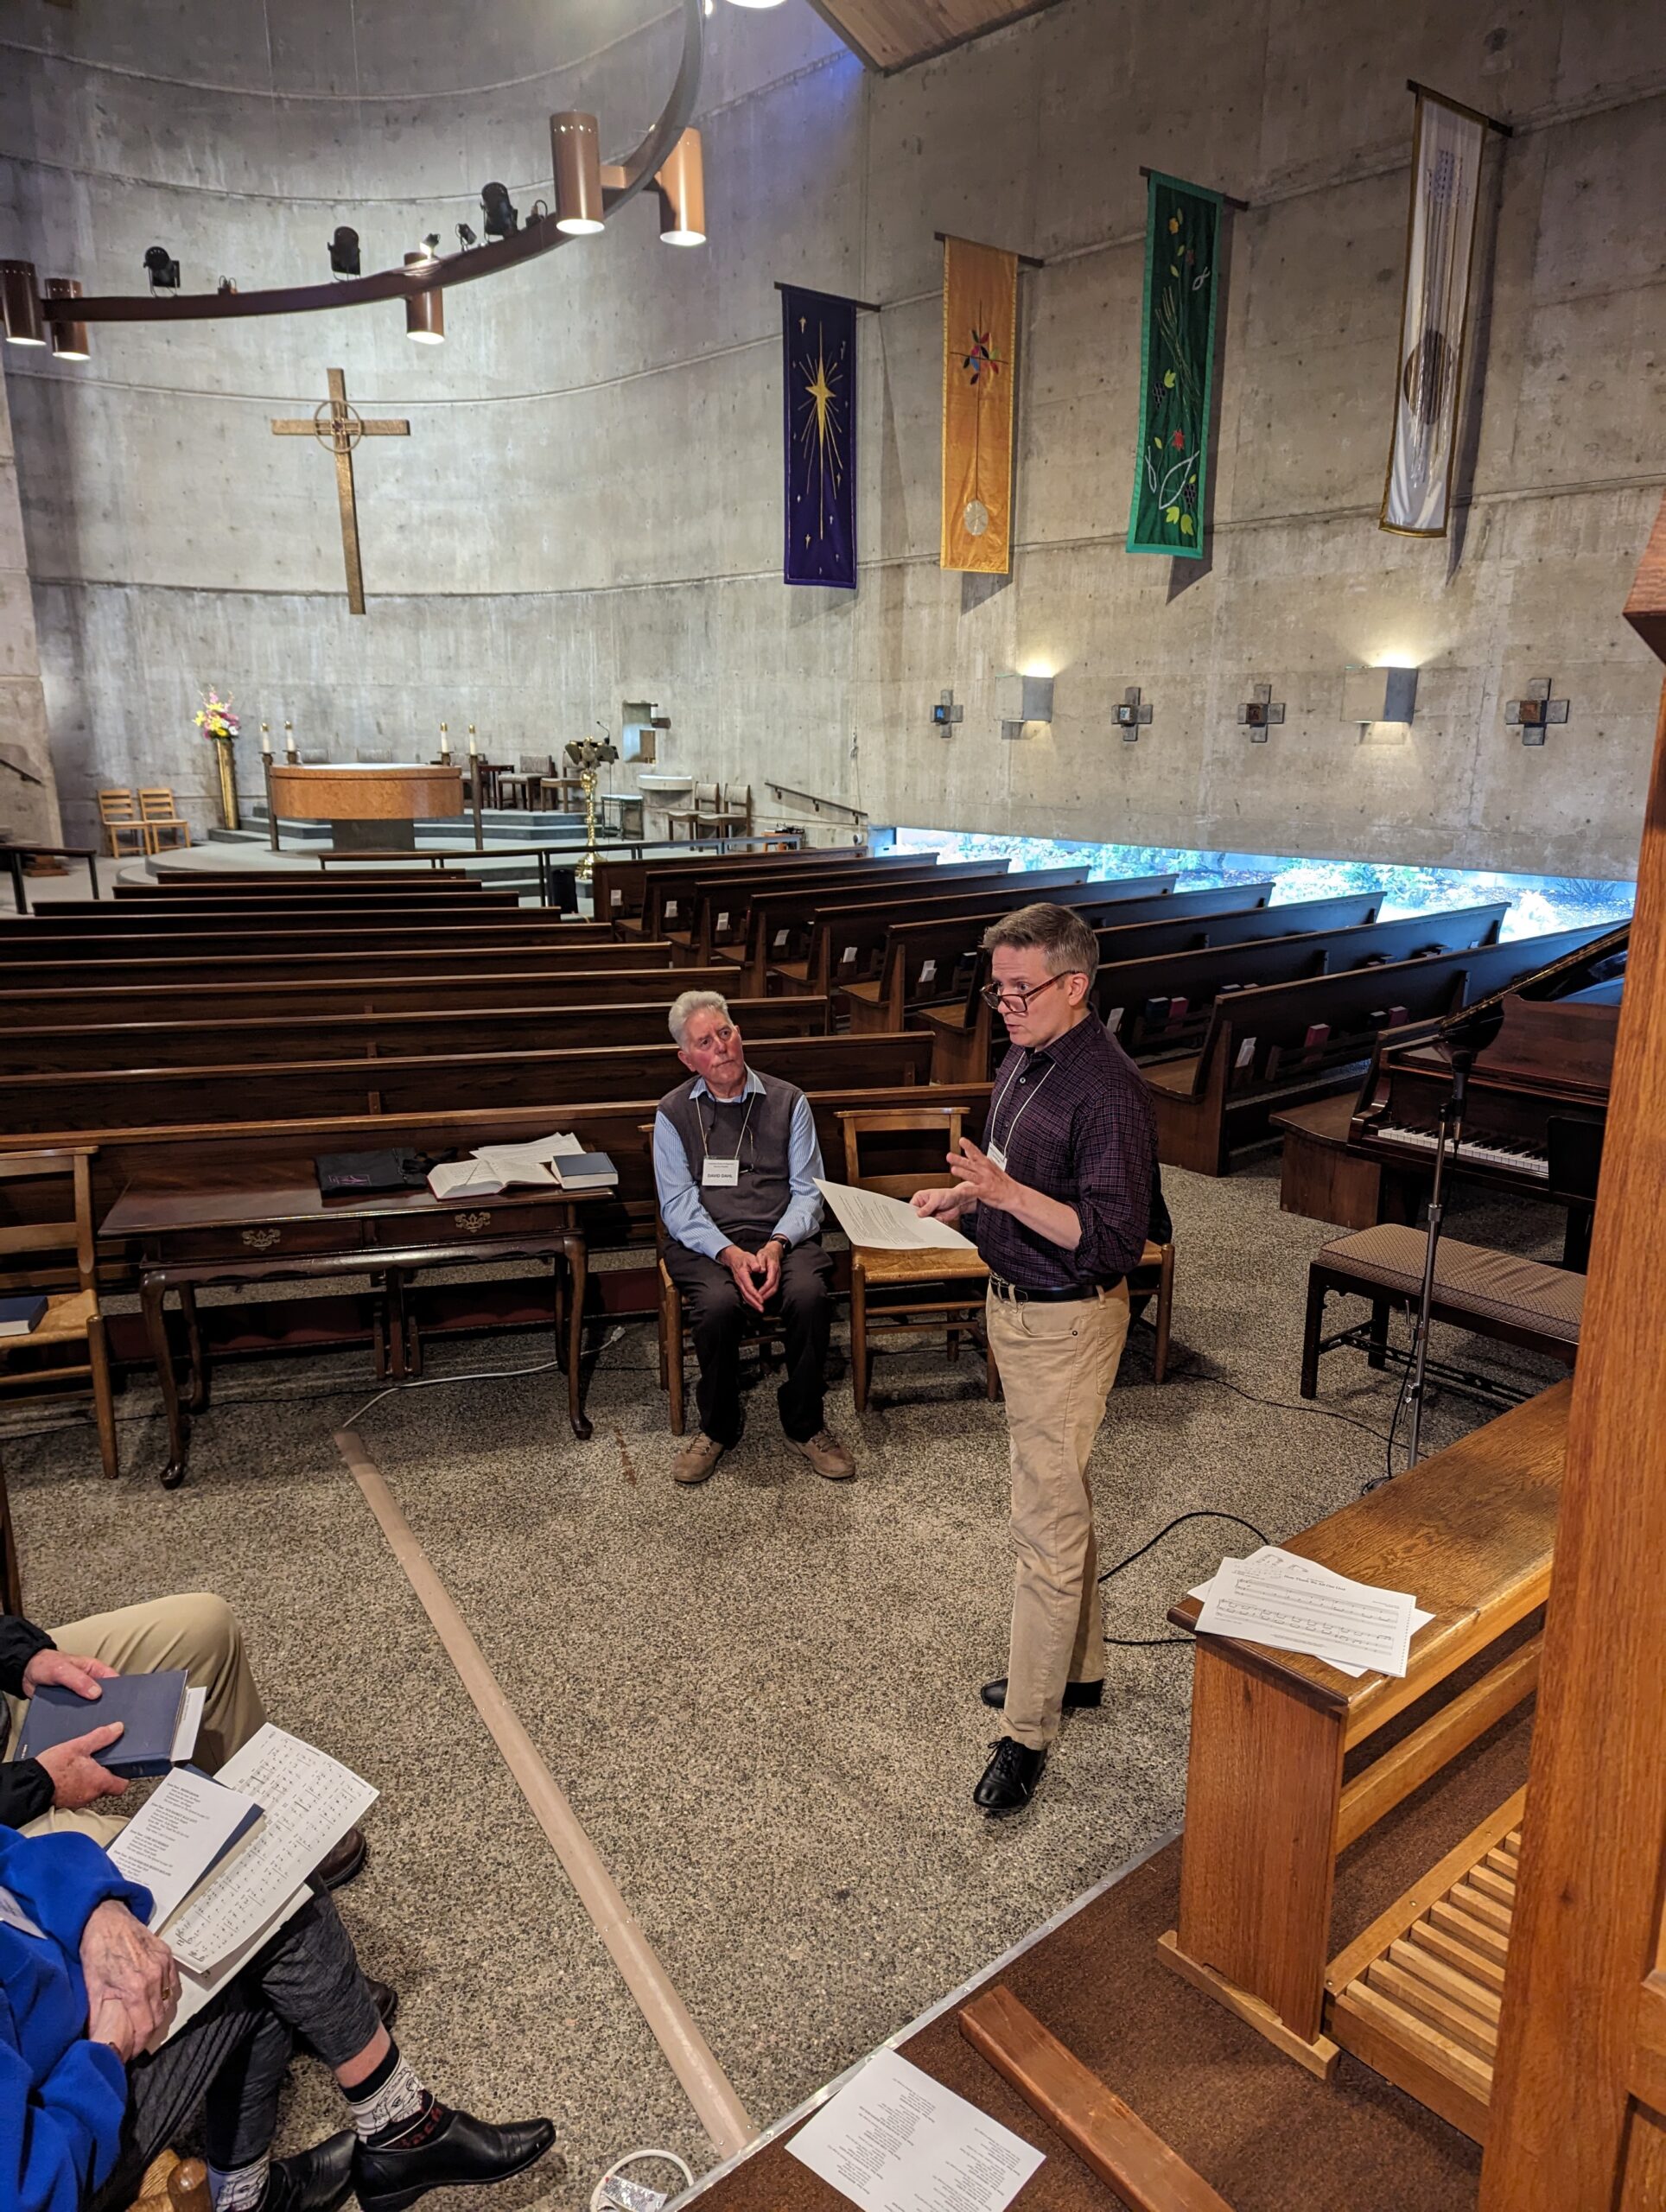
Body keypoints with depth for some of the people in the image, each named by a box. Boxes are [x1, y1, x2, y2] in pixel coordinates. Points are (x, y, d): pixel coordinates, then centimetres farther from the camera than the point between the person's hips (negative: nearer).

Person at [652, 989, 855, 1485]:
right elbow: (678, 1204, -1)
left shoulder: (788, 1102, 9)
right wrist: (730, 1254, -18)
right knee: (719, 1303, -32)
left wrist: (777, 1246, -15)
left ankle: (804, 1424, -7)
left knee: (810, 1295, -30)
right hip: (705, 1242, 0)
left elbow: (806, 1191, 5)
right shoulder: (673, 1113, 8)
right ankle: (718, 1426, -5)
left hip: (782, 1236, 1)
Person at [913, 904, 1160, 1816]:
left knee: (1048, 1523, 0)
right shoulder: (1024, 1058, 6)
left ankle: (1026, 1731, 14)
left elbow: (1116, 1239, -27)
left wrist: (1009, 1194, -35)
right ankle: (1076, 1665, 39)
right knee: (1055, 1498, 21)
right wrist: (964, 1193, 4)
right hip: (1015, 1304, 10)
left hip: (1066, 1322, -10)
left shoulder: (1106, 1089, -24)